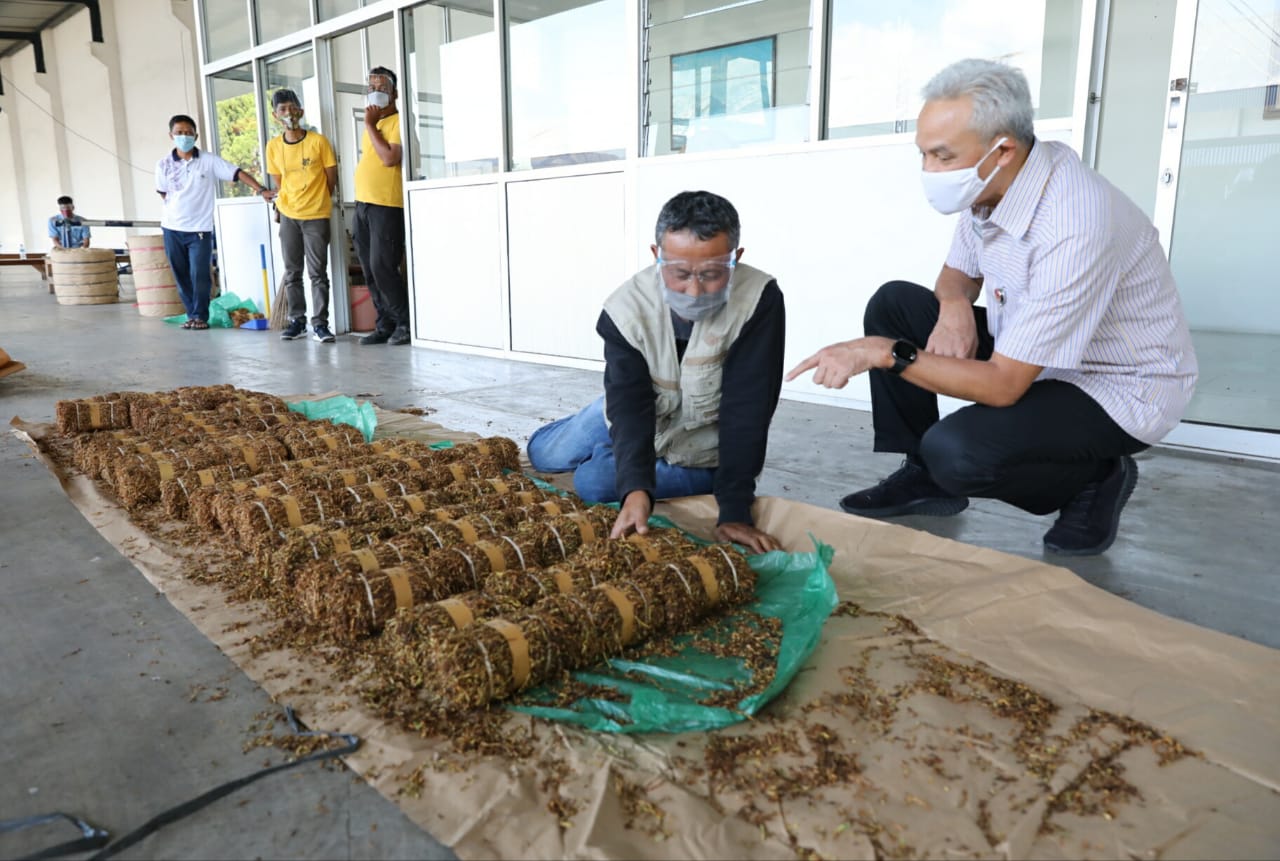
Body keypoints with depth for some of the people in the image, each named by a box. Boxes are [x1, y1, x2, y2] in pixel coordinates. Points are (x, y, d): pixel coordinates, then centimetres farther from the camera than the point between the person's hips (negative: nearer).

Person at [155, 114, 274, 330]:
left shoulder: (209, 161, -5)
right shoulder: (164, 164, 0)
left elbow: (238, 173, -11)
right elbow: (163, 194, 11)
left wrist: (261, 190, -21)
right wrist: (180, 209, 7)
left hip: (200, 229, -3)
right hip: (172, 228, 3)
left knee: (200, 275, -6)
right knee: (181, 277, 8)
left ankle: (200, 316, 6)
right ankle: (192, 314, 19)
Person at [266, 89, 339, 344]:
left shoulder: (318, 141, -6)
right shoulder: (273, 146, 3)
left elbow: (331, 179, 0)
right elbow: (278, 183, 12)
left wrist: (316, 201, 9)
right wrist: (288, 203, 11)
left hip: (316, 216, -3)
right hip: (288, 216, 4)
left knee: (318, 272, -3)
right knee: (292, 272, 7)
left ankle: (320, 323, 1)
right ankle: (297, 320, 16)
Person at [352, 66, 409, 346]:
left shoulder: (398, 122, -7)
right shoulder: (372, 124, 18)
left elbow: (390, 158, -22)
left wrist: (370, 126, -13)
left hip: (387, 206, -8)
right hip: (363, 204, 9)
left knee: (382, 268, -12)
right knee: (370, 270, 7)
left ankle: (406, 323, -1)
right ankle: (385, 325, 13)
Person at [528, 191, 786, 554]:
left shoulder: (760, 301, -34)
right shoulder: (626, 309, -28)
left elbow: (746, 410, -34)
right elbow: (630, 404, -35)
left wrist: (735, 510, -41)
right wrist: (636, 490, -53)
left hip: (701, 452, -3)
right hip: (632, 419, 4)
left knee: (594, 481, -20)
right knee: (544, 455, 16)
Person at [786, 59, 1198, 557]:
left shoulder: (1073, 228, -34)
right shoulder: (993, 183, -8)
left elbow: (1002, 385, -33)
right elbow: (959, 274, 11)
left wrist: (887, 353, -31)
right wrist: (954, 305, -12)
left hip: (1119, 389, -8)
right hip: (1028, 352, 8)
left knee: (955, 452, -31)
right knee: (893, 304, 0)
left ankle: (1098, 478, 1)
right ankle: (922, 478, 7)